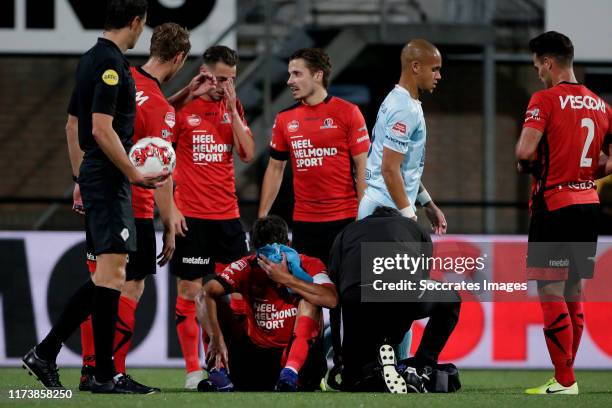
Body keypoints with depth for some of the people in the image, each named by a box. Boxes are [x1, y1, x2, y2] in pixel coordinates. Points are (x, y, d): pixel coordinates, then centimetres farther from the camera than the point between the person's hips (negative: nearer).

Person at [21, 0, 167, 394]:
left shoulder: (91, 59, 15)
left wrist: (81, 178, 26)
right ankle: (105, 375, -6)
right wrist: (135, 174, -17)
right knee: (111, 273, -8)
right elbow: (102, 129, -22)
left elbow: (73, 124, 22)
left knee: (107, 276, 12)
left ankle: (46, 352, 10)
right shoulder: (111, 63, -15)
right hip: (109, 178, -10)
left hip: (94, 176, 10)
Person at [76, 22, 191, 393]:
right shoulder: (160, 109, -18)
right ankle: (114, 373, -3)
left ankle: (90, 370, 14)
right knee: (131, 289, -1)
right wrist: (170, 228, -11)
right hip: (134, 207, -8)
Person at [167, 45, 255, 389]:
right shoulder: (182, 108, -4)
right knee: (190, 291, -2)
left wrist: (233, 110, -6)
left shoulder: (233, 108, 10)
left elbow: (248, 154, 1)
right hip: (191, 217, -4)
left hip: (228, 215, 4)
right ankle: (193, 370, 4)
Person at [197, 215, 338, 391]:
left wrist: (286, 279, -32)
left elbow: (331, 299, -29)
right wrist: (216, 339, -38)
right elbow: (206, 295, -22)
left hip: (301, 357, -1)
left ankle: (290, 375, -34)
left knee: (309, 298, -21)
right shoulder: (247, 268, -7)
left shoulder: (309, 266, -9)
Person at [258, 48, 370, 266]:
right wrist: (262, 217, 9)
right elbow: (275, 169, 15)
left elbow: (362, 166, -4)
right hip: (304, 222, 4)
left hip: (345, 219, -4)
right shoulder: (284, 119, 8)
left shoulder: (348, 113, -4)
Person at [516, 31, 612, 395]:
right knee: (574, 292, 13)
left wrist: (526, 166, 1)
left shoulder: (546, 100, -10)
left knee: (551, 292, -5)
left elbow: (525, 151, -20)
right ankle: (566, 377, 17)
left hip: (553, 205, -7)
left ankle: (565, 381, -8)